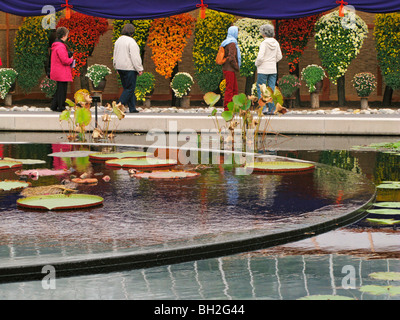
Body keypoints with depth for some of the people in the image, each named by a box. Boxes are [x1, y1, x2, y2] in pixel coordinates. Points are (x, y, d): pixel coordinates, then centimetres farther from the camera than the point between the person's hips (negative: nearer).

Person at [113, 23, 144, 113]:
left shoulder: (118, 40, 12)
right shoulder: (131, 42, -14)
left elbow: (115, 55, 20)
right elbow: (135, 57, -16)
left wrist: (116, 68, 27)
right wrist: (139, 69, -12)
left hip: (120, 68, 9)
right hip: (129, 68, -8)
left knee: (127, 88, 11)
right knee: (130, 88, -4)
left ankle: (132, 108, 10)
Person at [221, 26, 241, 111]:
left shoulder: (226, 42, 16)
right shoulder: (232, 43, -14)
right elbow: (231, 57, -21)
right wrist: (237, 67, -11)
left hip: (227, 68, 10)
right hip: (230, 69, -10)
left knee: (235, 89, 13)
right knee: (229, 89, -7)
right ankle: (227, 108, -6)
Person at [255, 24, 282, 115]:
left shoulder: (264, 43, -15)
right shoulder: (276, 43, 3)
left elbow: (260, 57, -19)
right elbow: (279, 57, 9)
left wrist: (257, 64, -1)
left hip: (263, 69, -6)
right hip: (273, 69, 6)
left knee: (260, 89, 4)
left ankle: (263, 108, -5)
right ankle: (272, 109, 6)